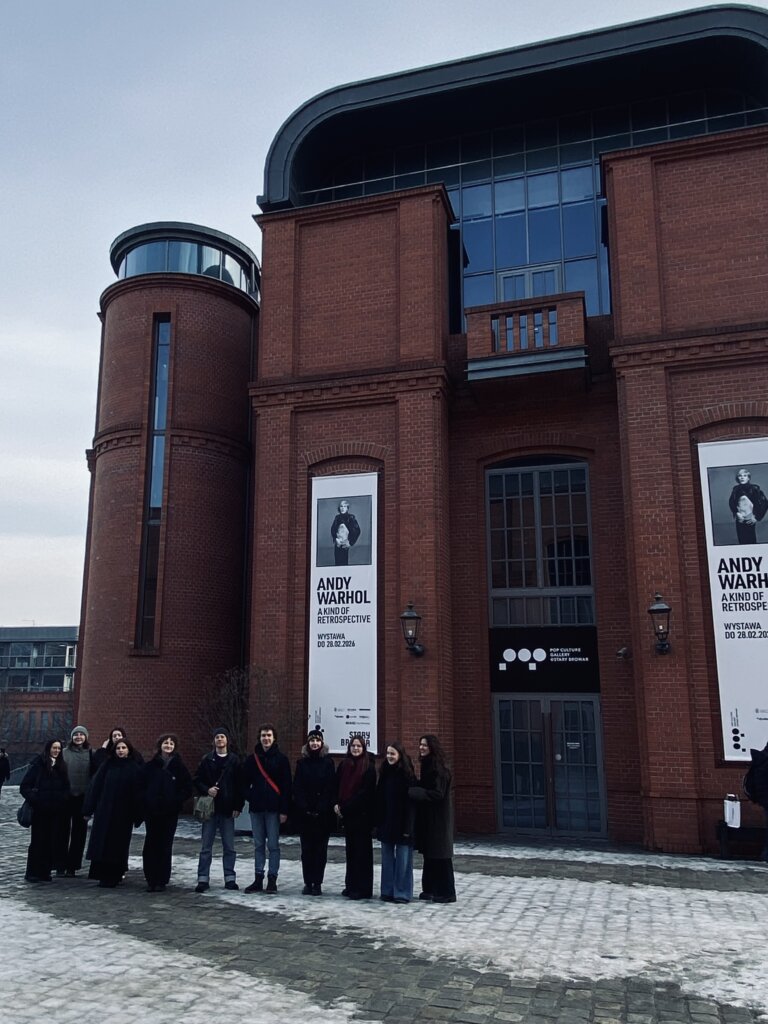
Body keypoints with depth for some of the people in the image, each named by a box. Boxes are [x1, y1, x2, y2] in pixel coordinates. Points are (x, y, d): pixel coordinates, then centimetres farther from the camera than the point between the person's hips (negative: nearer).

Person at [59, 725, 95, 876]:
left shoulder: (91, 754, 4)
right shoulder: (65, 752, 2)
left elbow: (95, 774, 3)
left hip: (83, 797, 1)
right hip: (66, 797, -1)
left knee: (79, 832, 5)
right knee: (63, 831, 5)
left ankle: (72, 866, 14)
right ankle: (60, 865, 15)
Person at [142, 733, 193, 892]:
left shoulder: (179, 766, 1)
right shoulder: (150, 766, 4)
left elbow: (188, 788, 1)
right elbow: (142, 786, 6)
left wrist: (177, 800, -10)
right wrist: (145, 801, -6)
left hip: (170, 813, -1)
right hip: (152, 811, 1)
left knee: (165, 846, 3)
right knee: (151, 844, 3)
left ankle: (161, 880, 12)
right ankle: (151, 879, 13)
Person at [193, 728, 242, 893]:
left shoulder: (234, 760, 2)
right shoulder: (207, 760, 5)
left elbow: (240, 785, 1)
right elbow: (196, 781, 6)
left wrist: (238, 806, -5)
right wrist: (207, 789, -13)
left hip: (228, 809, 0)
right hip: (210, 808, 0)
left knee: (229, 846, 6)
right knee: (206, 846, 3)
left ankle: (230, 879, 15)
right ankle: (203, 879, 10)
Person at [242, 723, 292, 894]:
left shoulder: (281, 759, -3)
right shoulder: (253, 759, 6)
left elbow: (286, 786, -6)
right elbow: (245, 782, 14)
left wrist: (284, 810, -11)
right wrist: (250, 796, -1)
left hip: (274, 808, -3)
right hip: (256, 808, 3)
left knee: (273, 845, 1)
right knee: (258, 845, 10)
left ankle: (272, 880, 9)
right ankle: (258, 879, 17)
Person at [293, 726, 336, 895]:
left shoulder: (328, 762, 0)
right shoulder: (302, 762, 5)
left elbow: (331, 788, -4)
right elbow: (297, 788, 2)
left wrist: (321, 808, -12)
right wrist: (305, 808, -9)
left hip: (323, 813, -2)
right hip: (304, 813, 2)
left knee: (320, 848, 3)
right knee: (306, 848, 6)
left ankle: (317, 883, 10)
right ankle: (308, 882, 14)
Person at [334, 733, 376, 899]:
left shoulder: (368, 767, -6)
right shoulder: (343, 765, 10)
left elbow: (366, 792, -12)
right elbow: (337, 786, 12)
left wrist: (345, 806, -14)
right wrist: (337, 804, -5)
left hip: (362, 814, -5)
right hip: (347, 814, 5)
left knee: (362, 850, -1)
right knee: (350, 850, 11)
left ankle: (363, 888, 4)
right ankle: (351, 885, 20)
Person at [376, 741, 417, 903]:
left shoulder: (407, 776, -10)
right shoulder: (384, 774, 6)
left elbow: (410, 803, -12)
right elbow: (379, 799, 7)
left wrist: (407, 827, -15)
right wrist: (378, 823, 4)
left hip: (401, 824, -5)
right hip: (386, 824, 5)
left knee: (402, 859, 2)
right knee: (387, 858, 11)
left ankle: (402, 893, 11)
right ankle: (388, 891, 20)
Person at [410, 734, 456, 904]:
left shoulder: (439, 768, -17)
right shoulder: (426, 765, 10)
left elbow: (437, 794, -21)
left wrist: (413, 792, -21)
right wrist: (415, 789, -2)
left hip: (438, 817, -9)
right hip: (427, 816, 9)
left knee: (440, 855, -1)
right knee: (429, 854, 13)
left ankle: (446, 892, 8)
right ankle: (431, 889, 21)